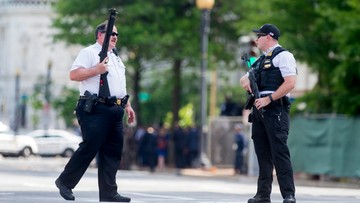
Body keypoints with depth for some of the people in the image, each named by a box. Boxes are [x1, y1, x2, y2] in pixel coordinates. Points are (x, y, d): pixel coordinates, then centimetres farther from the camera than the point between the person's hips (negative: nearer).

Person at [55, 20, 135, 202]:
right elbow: (74, 74, -13)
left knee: (113, 151, 3)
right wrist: (96, 70, -20)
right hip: (96, 110, -8)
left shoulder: (115, 57, 25)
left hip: (115, 110, 8)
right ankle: (65, 182, 3)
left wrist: (127, 106, 24)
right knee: (90, 147, -11)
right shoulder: (89, 53, -2)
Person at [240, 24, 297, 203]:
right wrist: (245, 81, 7)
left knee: (279, 152, -13)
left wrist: (268, 99, -19)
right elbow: (245, 78, 33)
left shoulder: (283, 56, -5)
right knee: (262, 153, 8)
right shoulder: (262, 60, 23)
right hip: (259, 110, 9)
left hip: (275, 109, -9)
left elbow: (290, 83, -16)